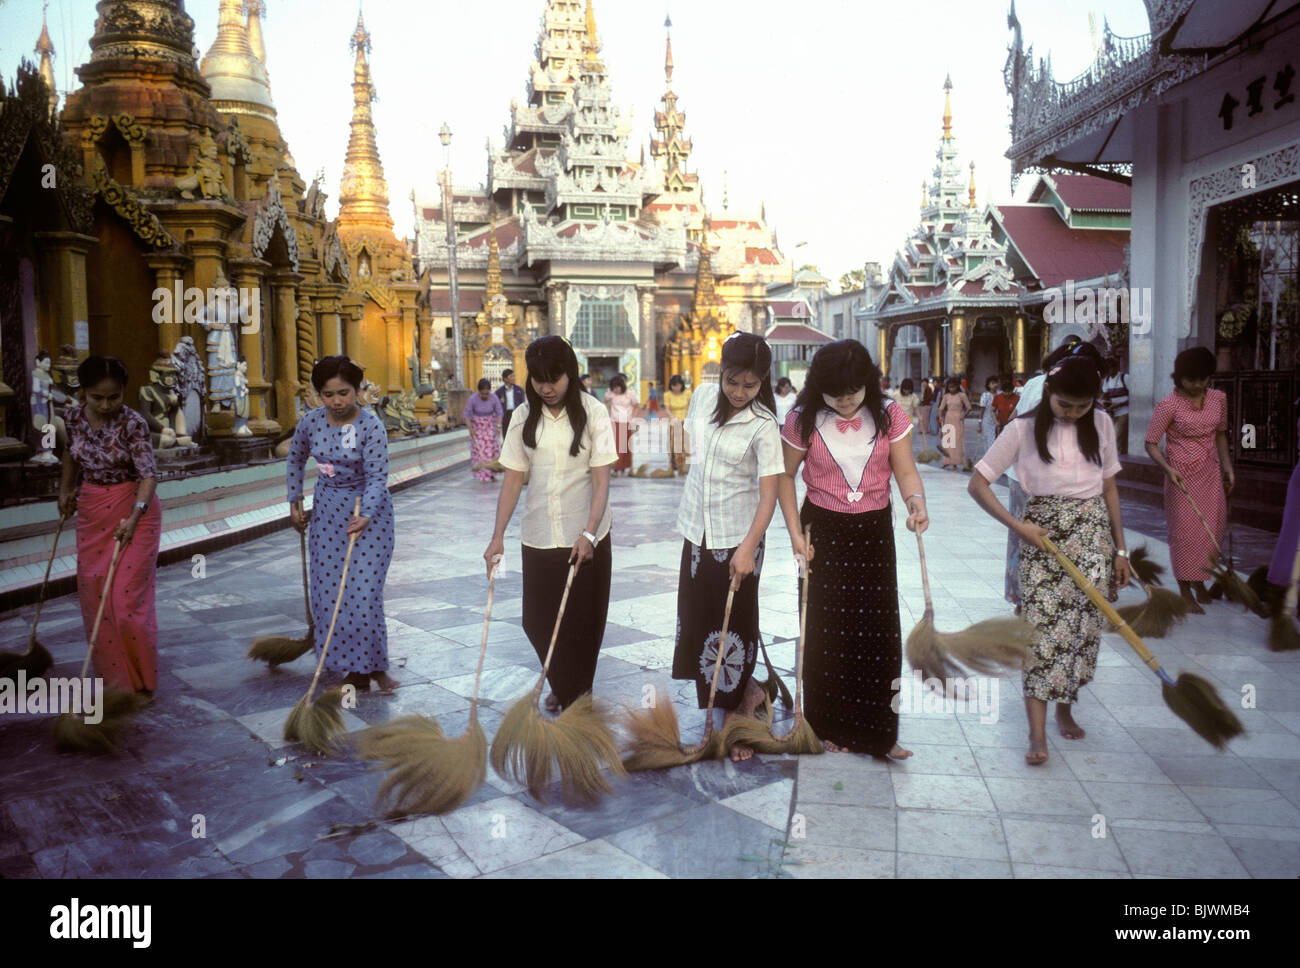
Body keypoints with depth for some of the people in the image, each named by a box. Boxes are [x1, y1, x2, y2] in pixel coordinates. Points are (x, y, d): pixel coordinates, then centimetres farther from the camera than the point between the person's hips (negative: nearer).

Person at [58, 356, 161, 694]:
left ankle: (140, 681, 10)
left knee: (127, 596, -6)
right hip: (91, 512, 6)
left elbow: (149, 474, -25)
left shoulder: (133, 424, -18)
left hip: (133, 512, -6)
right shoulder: (72, 417, -2)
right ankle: (111, 675, 21)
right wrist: (66, 489, 17)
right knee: (92, 592, 8)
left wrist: (134, 516, -38)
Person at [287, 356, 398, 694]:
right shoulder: (311, 422, -4)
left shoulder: (371, 426, -18)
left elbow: (377, 477, -22)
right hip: (326, 510, 5)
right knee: (328, 590, 5)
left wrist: (366, 516, -37)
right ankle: (354, 668, 16)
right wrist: (294, 501, 12)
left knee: (363, 589, -10)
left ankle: (374, 666, 6)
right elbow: (295, 460, 15)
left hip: (368, 510, -5)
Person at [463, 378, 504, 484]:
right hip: (477, 426, -2)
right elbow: (466, 414, -14)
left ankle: (492, 473, 14)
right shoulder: (472, 399, -21)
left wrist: (498, 425, -20)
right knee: (480, 450, -5)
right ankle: (484, 476, 0)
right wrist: (470, 429, -21)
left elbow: (500, 413, -7)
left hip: (490, 425, 2)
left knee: (492, 448, -1)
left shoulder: (494, 398, -16)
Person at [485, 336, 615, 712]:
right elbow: (513, 479, 2)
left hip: (586, 536, -3)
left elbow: (601, 480, -10)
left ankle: (577, 695, 27)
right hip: (538, 536, 3)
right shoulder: (524, 417, 2)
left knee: (583, 621, 6)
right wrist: (498, 536, -4)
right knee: (537, 620, 7)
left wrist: (589, 533, -21)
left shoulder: (592, 412, -7)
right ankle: (561, 686, 34)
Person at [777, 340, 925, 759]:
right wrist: (795, 532, -6)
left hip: (874, 533, 1)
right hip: (823, 532, -1)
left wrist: (916, 502, -28)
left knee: (879, 633, 2)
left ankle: (877, 733, 16)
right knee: (825, 631, 4)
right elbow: (786, 476, 1)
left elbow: (906, 471, -6)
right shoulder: (804, 421, -8)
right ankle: (829, 728, 21)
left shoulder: (889, 415, -5)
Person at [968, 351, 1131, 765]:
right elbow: (977, 484, -5)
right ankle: (1037, 732, -7)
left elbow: (1109, 488, 12)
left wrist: (1120, 548, 10)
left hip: (1093, 533, 3)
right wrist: (1017, 525, -14)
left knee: (1085, 625, 3)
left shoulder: (1101, 424, 5)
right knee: (1041, 625, -8)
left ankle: (1065, 708, 25)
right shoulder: (1024, 429, -6)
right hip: (1042, 535, -3)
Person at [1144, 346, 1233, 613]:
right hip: (1182, 477, -5)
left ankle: (1199, 582, 31)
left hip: (1211, 475, 5)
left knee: (1212, 529, 10)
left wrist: (1227, 467, 10)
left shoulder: (1218, 399, 3)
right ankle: (1186, 593, 8)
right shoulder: (1168, 406, -14)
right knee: (1185, 531, -2)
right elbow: (1151, 443, -11)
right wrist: (1167, 468, -25)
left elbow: (1220, 434, 16)